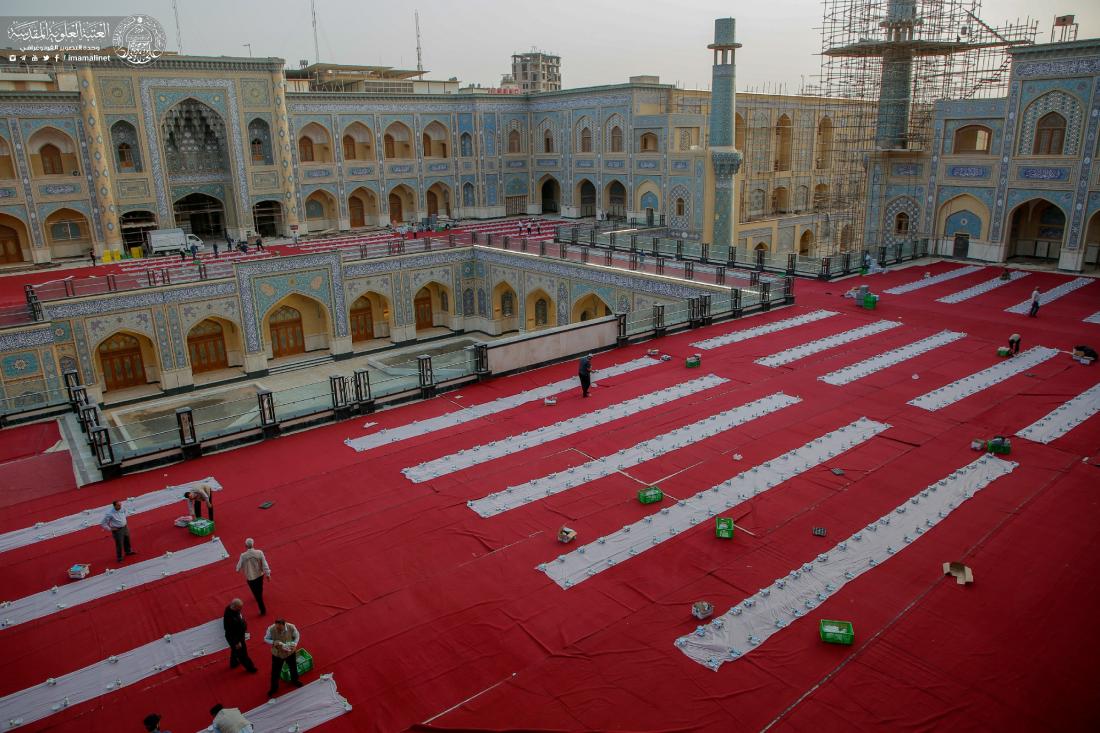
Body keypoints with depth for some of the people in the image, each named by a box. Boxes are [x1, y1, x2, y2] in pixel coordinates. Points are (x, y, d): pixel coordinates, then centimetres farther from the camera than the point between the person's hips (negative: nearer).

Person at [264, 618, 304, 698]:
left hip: (290, 652, 1)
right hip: (277, 654, -1)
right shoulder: (271, 629, -31)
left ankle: (294, 680, 57)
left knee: (293, 667, 26)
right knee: (275, 671, 16)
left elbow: (296, 636, -10)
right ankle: (274, 688, 45)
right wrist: (273, 642, -32)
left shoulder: (291, 627, -29)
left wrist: (295, 644, -27)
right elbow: (266, 639, -13)